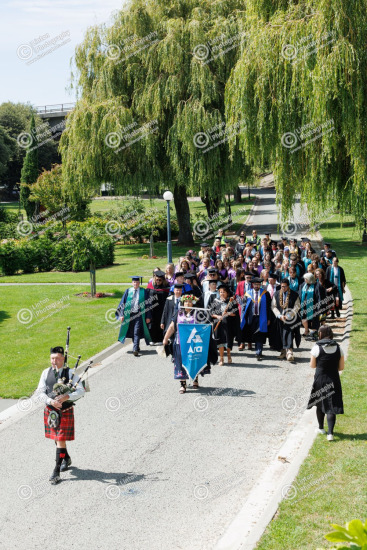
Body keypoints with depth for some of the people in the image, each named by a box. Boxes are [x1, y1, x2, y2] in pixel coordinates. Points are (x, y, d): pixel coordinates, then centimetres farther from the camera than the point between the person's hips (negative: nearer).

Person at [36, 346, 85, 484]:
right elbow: (40, 392, -5)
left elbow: (81, 391, -15)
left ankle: (56, 471, -1)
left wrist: (67, 397, -30)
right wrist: (50, 401, -23)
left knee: (60, 440, -6)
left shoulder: (70, 373, -10)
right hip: (50, 411, 4)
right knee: (57, 438, 20)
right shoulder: (46, 373, -1)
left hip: (65, 412, -4)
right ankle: (66, 458, 45)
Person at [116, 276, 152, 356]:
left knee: (137, 332, -13)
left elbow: (147, 304, 1)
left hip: (139, 315, -3)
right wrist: (121, 314, -3)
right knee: (132, 333, 13)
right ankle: (137, 347, 30)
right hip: (129, 315, 3)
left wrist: (148, 317, -3)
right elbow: (123, 303, 5)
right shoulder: (128, 291, 4)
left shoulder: (144, 292, 0)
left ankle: (135, 350, -16)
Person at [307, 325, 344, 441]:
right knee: (331, 405, 2)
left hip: (320, 379, -1)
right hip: (334, 380, 1)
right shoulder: (338, 348, -2)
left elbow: (312, 365, -2)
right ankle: (330, 432, -10)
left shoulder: (317, 348, -10)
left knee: (320, 404, 18)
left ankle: (321, 428, 34)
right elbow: (341, 367, 1)